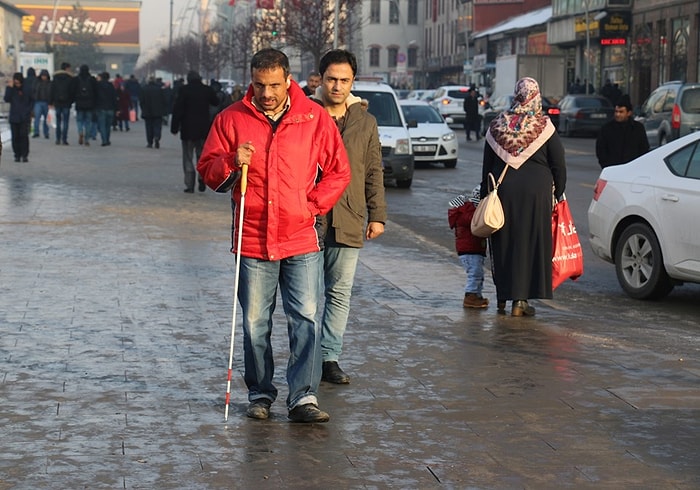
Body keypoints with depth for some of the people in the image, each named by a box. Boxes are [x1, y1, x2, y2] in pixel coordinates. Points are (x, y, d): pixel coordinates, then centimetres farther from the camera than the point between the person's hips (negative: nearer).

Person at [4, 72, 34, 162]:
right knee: (15, 137, 4)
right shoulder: (11, 89, 2)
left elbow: (32, 101, 8)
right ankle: (17, 155, 12)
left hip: (24, 117, -2)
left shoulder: (27, 89, -1)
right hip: (14, 117, 2)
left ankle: (25, 155, -2)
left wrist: (28, 110, -4)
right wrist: (9, 88, -15)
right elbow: (6, 99, -11)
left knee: (24, 135, -8)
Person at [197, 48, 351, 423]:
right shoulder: (231, 119, 4)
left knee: (306, 319, -5)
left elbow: (338, 171, 9)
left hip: (301, 240, -1)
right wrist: (231, 162, -13)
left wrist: (313, 205, -2)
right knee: (255, 324, 7)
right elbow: (208, 171, 7)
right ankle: (260, 395, 19)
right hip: (252, 240, 1)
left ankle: (303, 398, -2)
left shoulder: (315, 117, 2)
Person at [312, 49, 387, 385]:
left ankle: (329, 358, 9)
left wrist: (377, 215, 9)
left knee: (340, 293, 4)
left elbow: (374, 173, 15)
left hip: (348, 221, 3)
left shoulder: (365, 122, 11)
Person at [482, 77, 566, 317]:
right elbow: (559, 166, -2)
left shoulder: (497, 125, 4)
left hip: (503, 191, 3)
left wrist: (486, 194, 16)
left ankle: (502, 297, 17)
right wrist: (558, 194, 8)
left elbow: (487, 165, 9)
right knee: (530, 243, 3)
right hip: (535, 192, -3)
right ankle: (520, 300, 1)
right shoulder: (544, 126, -4)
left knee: (504, 243, 11)